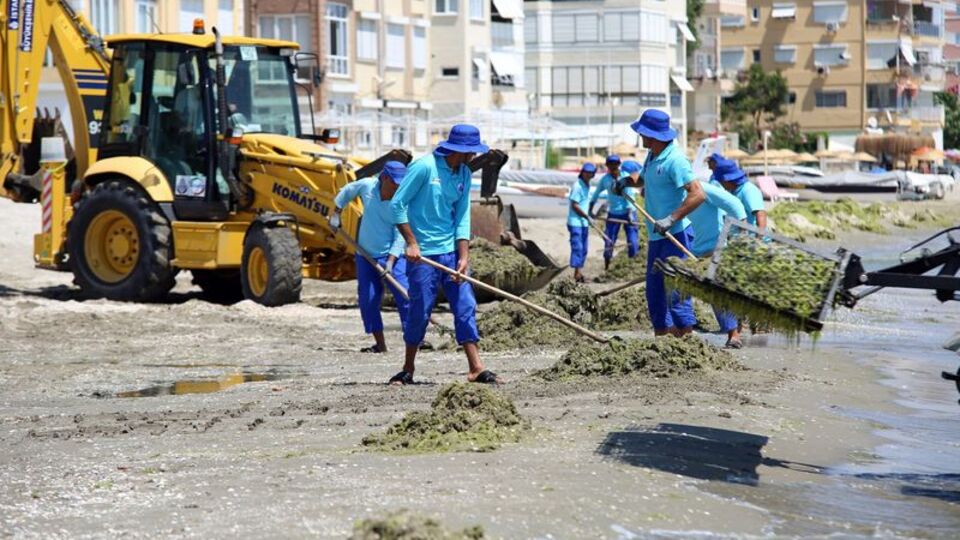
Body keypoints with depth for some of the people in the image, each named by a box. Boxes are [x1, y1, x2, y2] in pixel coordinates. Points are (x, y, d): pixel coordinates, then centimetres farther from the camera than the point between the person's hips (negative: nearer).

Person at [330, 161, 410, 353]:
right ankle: (380, 344, 10)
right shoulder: (367, 186, -8)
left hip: (392, 256, -3)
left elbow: (400, 236, -18)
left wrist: (390, 262, -26)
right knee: (367, 299, 2)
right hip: (366, 255, 4)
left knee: (405, 296, -13)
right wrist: (336, 214, 15)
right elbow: (347, 192, 14)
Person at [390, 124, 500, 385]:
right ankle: (408, 369, 16)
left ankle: (476, 369, -1)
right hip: (423, 253, -6)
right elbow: (398, 204, -11)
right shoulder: (424, 167, -13)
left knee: (466, 307, -1)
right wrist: (411, 243, -14)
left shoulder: (464, 174, 6)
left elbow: (462, 217, 7)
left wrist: (463, 256, -3)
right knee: (420, 311, 0)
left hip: (451, 251, 6)